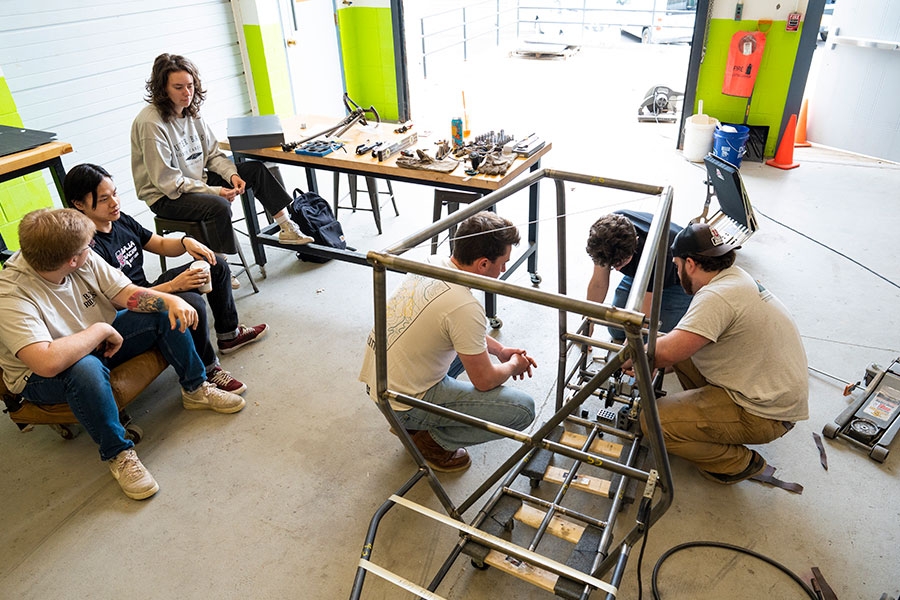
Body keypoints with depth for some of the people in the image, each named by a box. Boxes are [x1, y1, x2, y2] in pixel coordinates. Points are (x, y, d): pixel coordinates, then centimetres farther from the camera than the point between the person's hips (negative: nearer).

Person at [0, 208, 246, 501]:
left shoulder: (86, 261, -13)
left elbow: (128, 294, -7)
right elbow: (48, 363, -44)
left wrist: (171, 300, -25)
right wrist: (101, 330, -32)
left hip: (100, 343, 7)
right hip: (42, 379, -7)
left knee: (164, 313, -6)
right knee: (86, 368, -40)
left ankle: (196, 390, 9)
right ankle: (117, 454, -19)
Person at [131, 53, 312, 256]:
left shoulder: (191, 112, 1)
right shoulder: (150, 123, -22)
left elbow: (213, 154, 8)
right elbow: (166, 180, -23)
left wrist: (232, 175, -12)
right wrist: (213, 191, -25)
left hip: (199, 181, 8)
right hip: (166, 198, -8)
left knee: (255, 169, 1)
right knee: (220, 206, -35)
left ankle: (287, 228, 2)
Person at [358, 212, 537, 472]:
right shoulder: (465, 306, -28)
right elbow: (484, 380, -15)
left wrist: (500, 349, 15)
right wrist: (513, 366, 6)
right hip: (404, 403, -8)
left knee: (474, 343, 26)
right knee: (523, 409, -10)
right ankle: (435, 440, 6)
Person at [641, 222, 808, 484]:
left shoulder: (716, 296, -25)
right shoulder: (736, 276, 6)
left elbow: (668, 352, -34)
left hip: (765, 415, -9)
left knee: (653, 420, -15)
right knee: (682, 348, 11)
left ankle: (738, 463, 4)